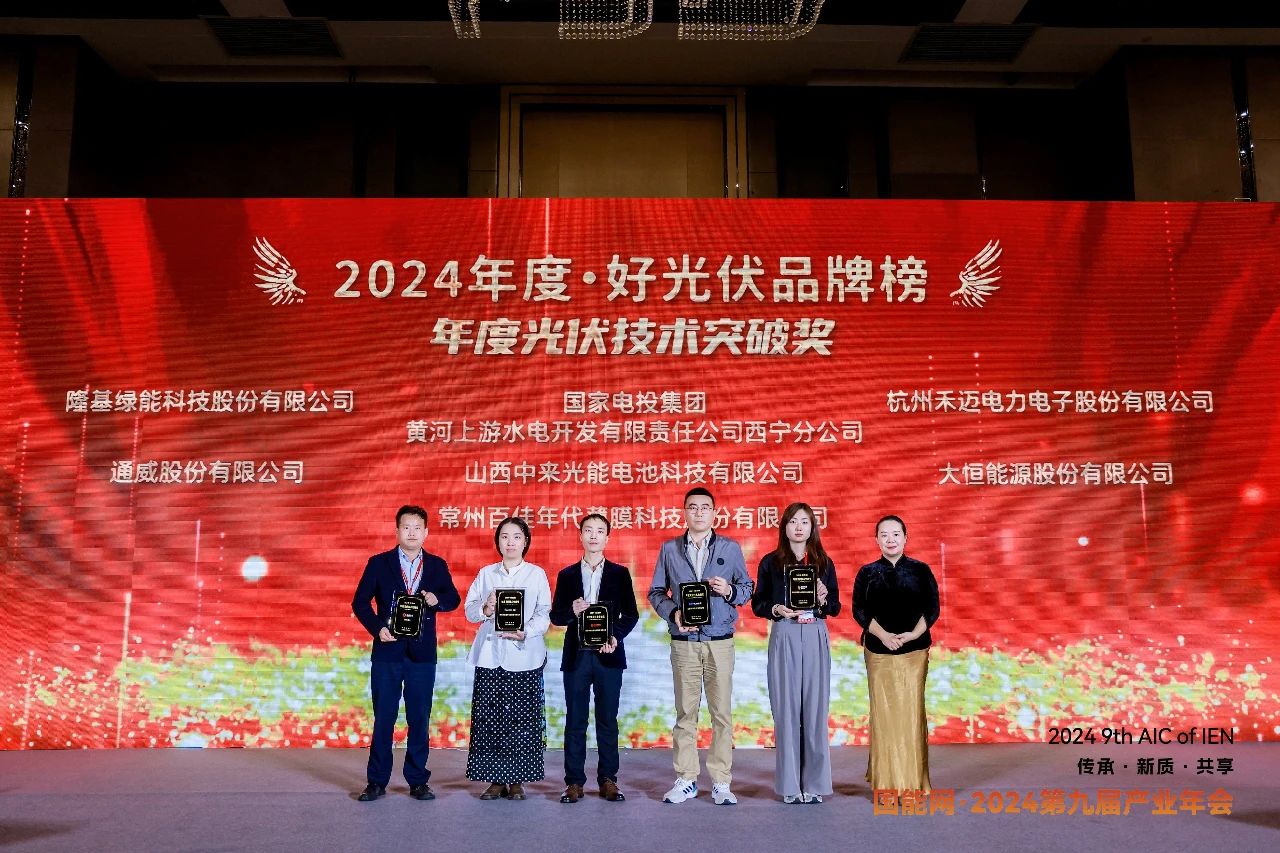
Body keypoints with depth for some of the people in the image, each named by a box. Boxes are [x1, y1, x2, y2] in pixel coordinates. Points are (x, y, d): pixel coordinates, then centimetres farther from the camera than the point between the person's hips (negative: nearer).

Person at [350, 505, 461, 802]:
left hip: (422, 654, 1)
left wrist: (437, 599, -15)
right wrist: (377, 628, -13)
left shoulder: (437, 565, 7)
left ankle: (418, 781, 16)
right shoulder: (378, 563, 2)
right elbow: (360, 602, 1)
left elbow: (454, 598, 6)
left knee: (419, 719, 6)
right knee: (383, 718, 5)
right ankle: (377, 781, 15)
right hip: (387, 651, -1)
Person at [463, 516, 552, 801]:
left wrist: (525, 633, -18)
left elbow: (544, 614, 0)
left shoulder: (537, 574, 6)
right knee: (489, 717, 0)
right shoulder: (486, 574, 12)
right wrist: (485, 609, -13)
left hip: (523, 655, -2)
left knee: (522, 718, -1)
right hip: (490, 655, 2)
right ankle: (495, 779, 9)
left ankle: (516, 780, 9)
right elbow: (470, 610, 8)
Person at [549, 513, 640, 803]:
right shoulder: (567, 575, 8)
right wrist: (572, 610, -15)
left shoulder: (620, 574, 6)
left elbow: (631, 614, 4)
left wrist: (616, 637, -13)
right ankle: (574, 781, 11)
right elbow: (555, 616, 6)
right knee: (575, 721, 4)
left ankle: (608, 780, 13)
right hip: (576, 656, 1)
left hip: (608, 656, -1)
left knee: (607, 720, 4)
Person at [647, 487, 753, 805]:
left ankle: (721, 782, 8)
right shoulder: (669, 549, 7)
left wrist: (730, 591, -13)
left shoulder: (731, 548, 6)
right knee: (685, 711, 5)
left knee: (722, 712, 0)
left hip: (720, 641, 0)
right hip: (684, 642, 1)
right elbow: (656, 592, 9)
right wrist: (673, 613, -8)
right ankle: (686, 779, 13)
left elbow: (747, 587, 8)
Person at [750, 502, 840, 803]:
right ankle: (790, 784, 7)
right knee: (786, 708, -1)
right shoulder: (771, 562, 5)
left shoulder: (824, 563, 10)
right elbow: (757, 604, 6)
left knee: (815, 708, 1)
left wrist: (823, 599, -9)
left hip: (816, 638, 1)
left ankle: (814, 782, 10)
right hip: (784, 637, -1)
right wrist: (777, 609, -13)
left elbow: (835, 607, 12)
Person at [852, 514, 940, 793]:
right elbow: (860, 610, 1)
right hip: (878, 651, 1)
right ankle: (886, 782, 8)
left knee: (911, 713, -3)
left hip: (914, 651, 0)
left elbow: (932, 609, 2)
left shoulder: (920, 570, 4)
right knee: (883, 713, 1)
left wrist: (912, 634, -13)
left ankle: (912, 783, 6)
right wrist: (883, 635, -14)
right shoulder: (867, 573, 5)